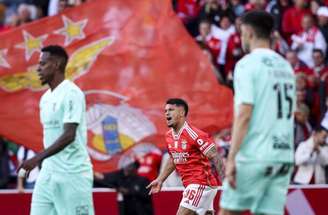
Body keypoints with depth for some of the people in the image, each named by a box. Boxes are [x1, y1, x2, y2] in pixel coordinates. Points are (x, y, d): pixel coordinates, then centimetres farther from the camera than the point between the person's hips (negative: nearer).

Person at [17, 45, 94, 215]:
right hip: (48, 173, 8)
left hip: (73, 174, -8)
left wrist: (38, 158, -29)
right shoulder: (45, 98, 15)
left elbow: (69, 136, -22)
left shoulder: (72, 94, -13)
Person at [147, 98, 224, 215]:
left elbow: (215, 158, -20)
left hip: (201, 184, -8)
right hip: (190, 185, 8)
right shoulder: (169, 136, 9)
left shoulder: (194, 135, -17)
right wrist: (160, 180, 24)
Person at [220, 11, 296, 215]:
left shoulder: (248, 64, -8)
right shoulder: (286, 66, 15)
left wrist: (231, 158, -16)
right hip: (284, 156, 7)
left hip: (254, 156, -6)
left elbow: (244, 115, -16)